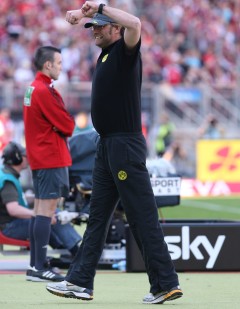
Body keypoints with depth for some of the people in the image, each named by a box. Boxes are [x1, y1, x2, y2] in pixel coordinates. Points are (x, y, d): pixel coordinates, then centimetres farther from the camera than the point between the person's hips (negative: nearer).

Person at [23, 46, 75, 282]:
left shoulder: (32, 88, 14)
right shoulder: (45, 91, -16)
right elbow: (67, 126, -16)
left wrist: (65, 123, 2)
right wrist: (69, 123, 3)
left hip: (38, 158, 10)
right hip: (52, 158, -10)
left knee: (40, 209, 12)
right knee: (47, 210, -10)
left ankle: (34, 265, 14)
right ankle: (39, 267, -11)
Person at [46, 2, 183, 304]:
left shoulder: (124, 51, -7)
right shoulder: (105, 55, 18)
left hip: (126, 144, -10)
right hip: (106, 146, 10)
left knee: (142, 217, -9)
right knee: (97, 216, 11)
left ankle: (166, 284, -7)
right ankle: (80, 282, 14)